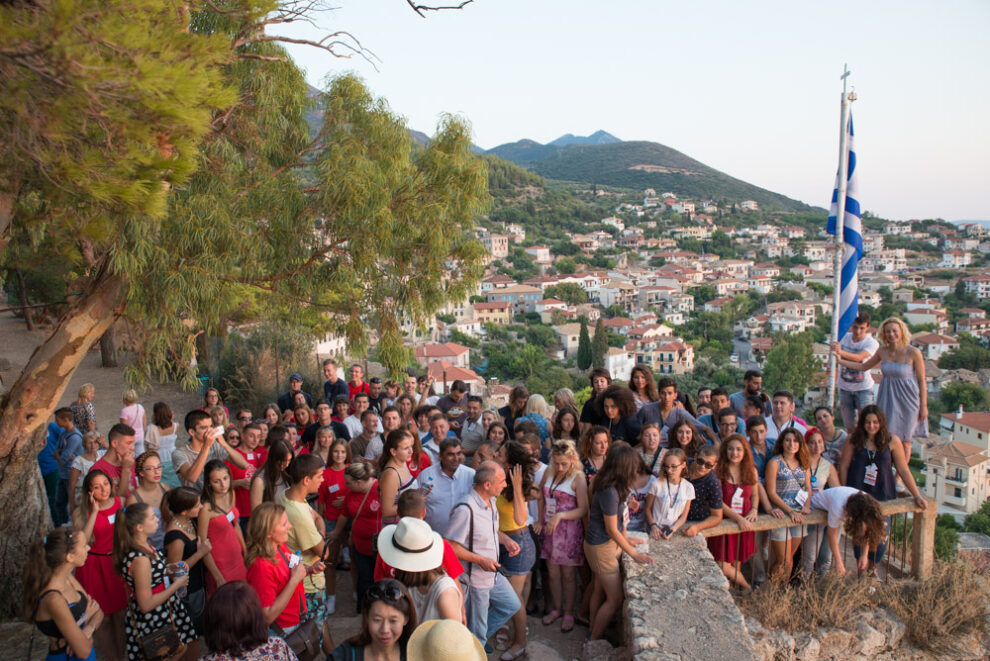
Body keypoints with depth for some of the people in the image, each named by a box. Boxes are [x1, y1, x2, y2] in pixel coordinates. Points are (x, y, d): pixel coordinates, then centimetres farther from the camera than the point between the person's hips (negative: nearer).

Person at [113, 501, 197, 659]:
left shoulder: (144, 544, -2)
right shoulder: (139, 559, -30)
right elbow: (146, 605, -26)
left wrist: (169, 570, -1)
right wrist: (177, 585, -18)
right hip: (153, 621, -9)